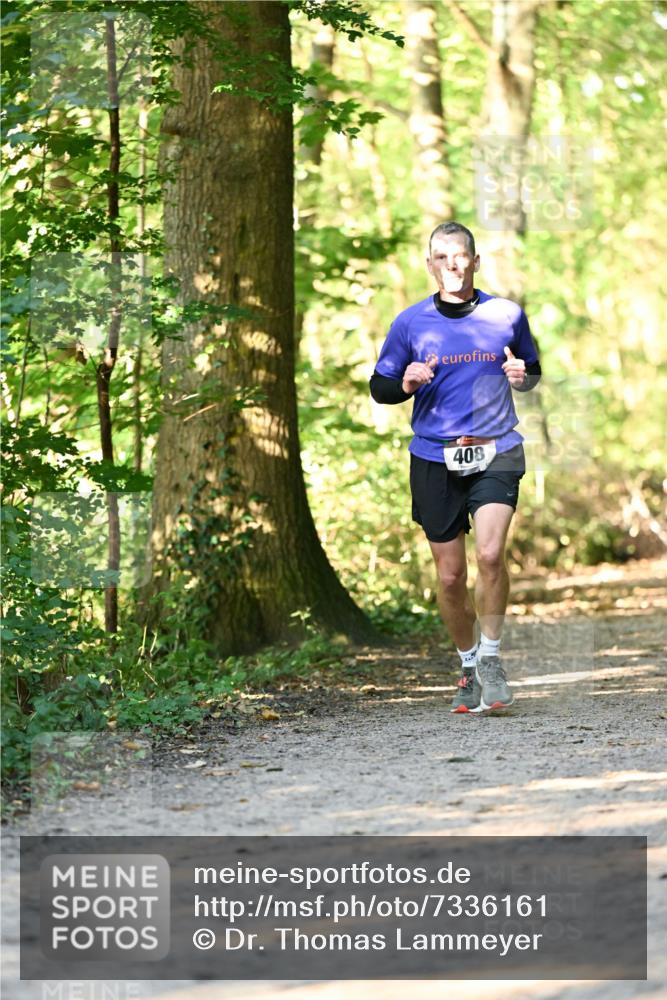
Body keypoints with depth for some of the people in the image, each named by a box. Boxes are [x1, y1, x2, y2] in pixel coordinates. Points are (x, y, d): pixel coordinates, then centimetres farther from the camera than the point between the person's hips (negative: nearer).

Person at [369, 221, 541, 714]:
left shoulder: (507, 315, 4)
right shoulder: (411, 323, 3)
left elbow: (532, 369, 19)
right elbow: (379, 386, 10)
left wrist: (523, 375, -5)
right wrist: (406, 384, -12)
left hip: (496, 452, -1)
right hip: (434, 457, 1)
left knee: (491, 554, -20)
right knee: (450, 575, 4)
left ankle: (491, 657, -3)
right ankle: (469, 665, 24)